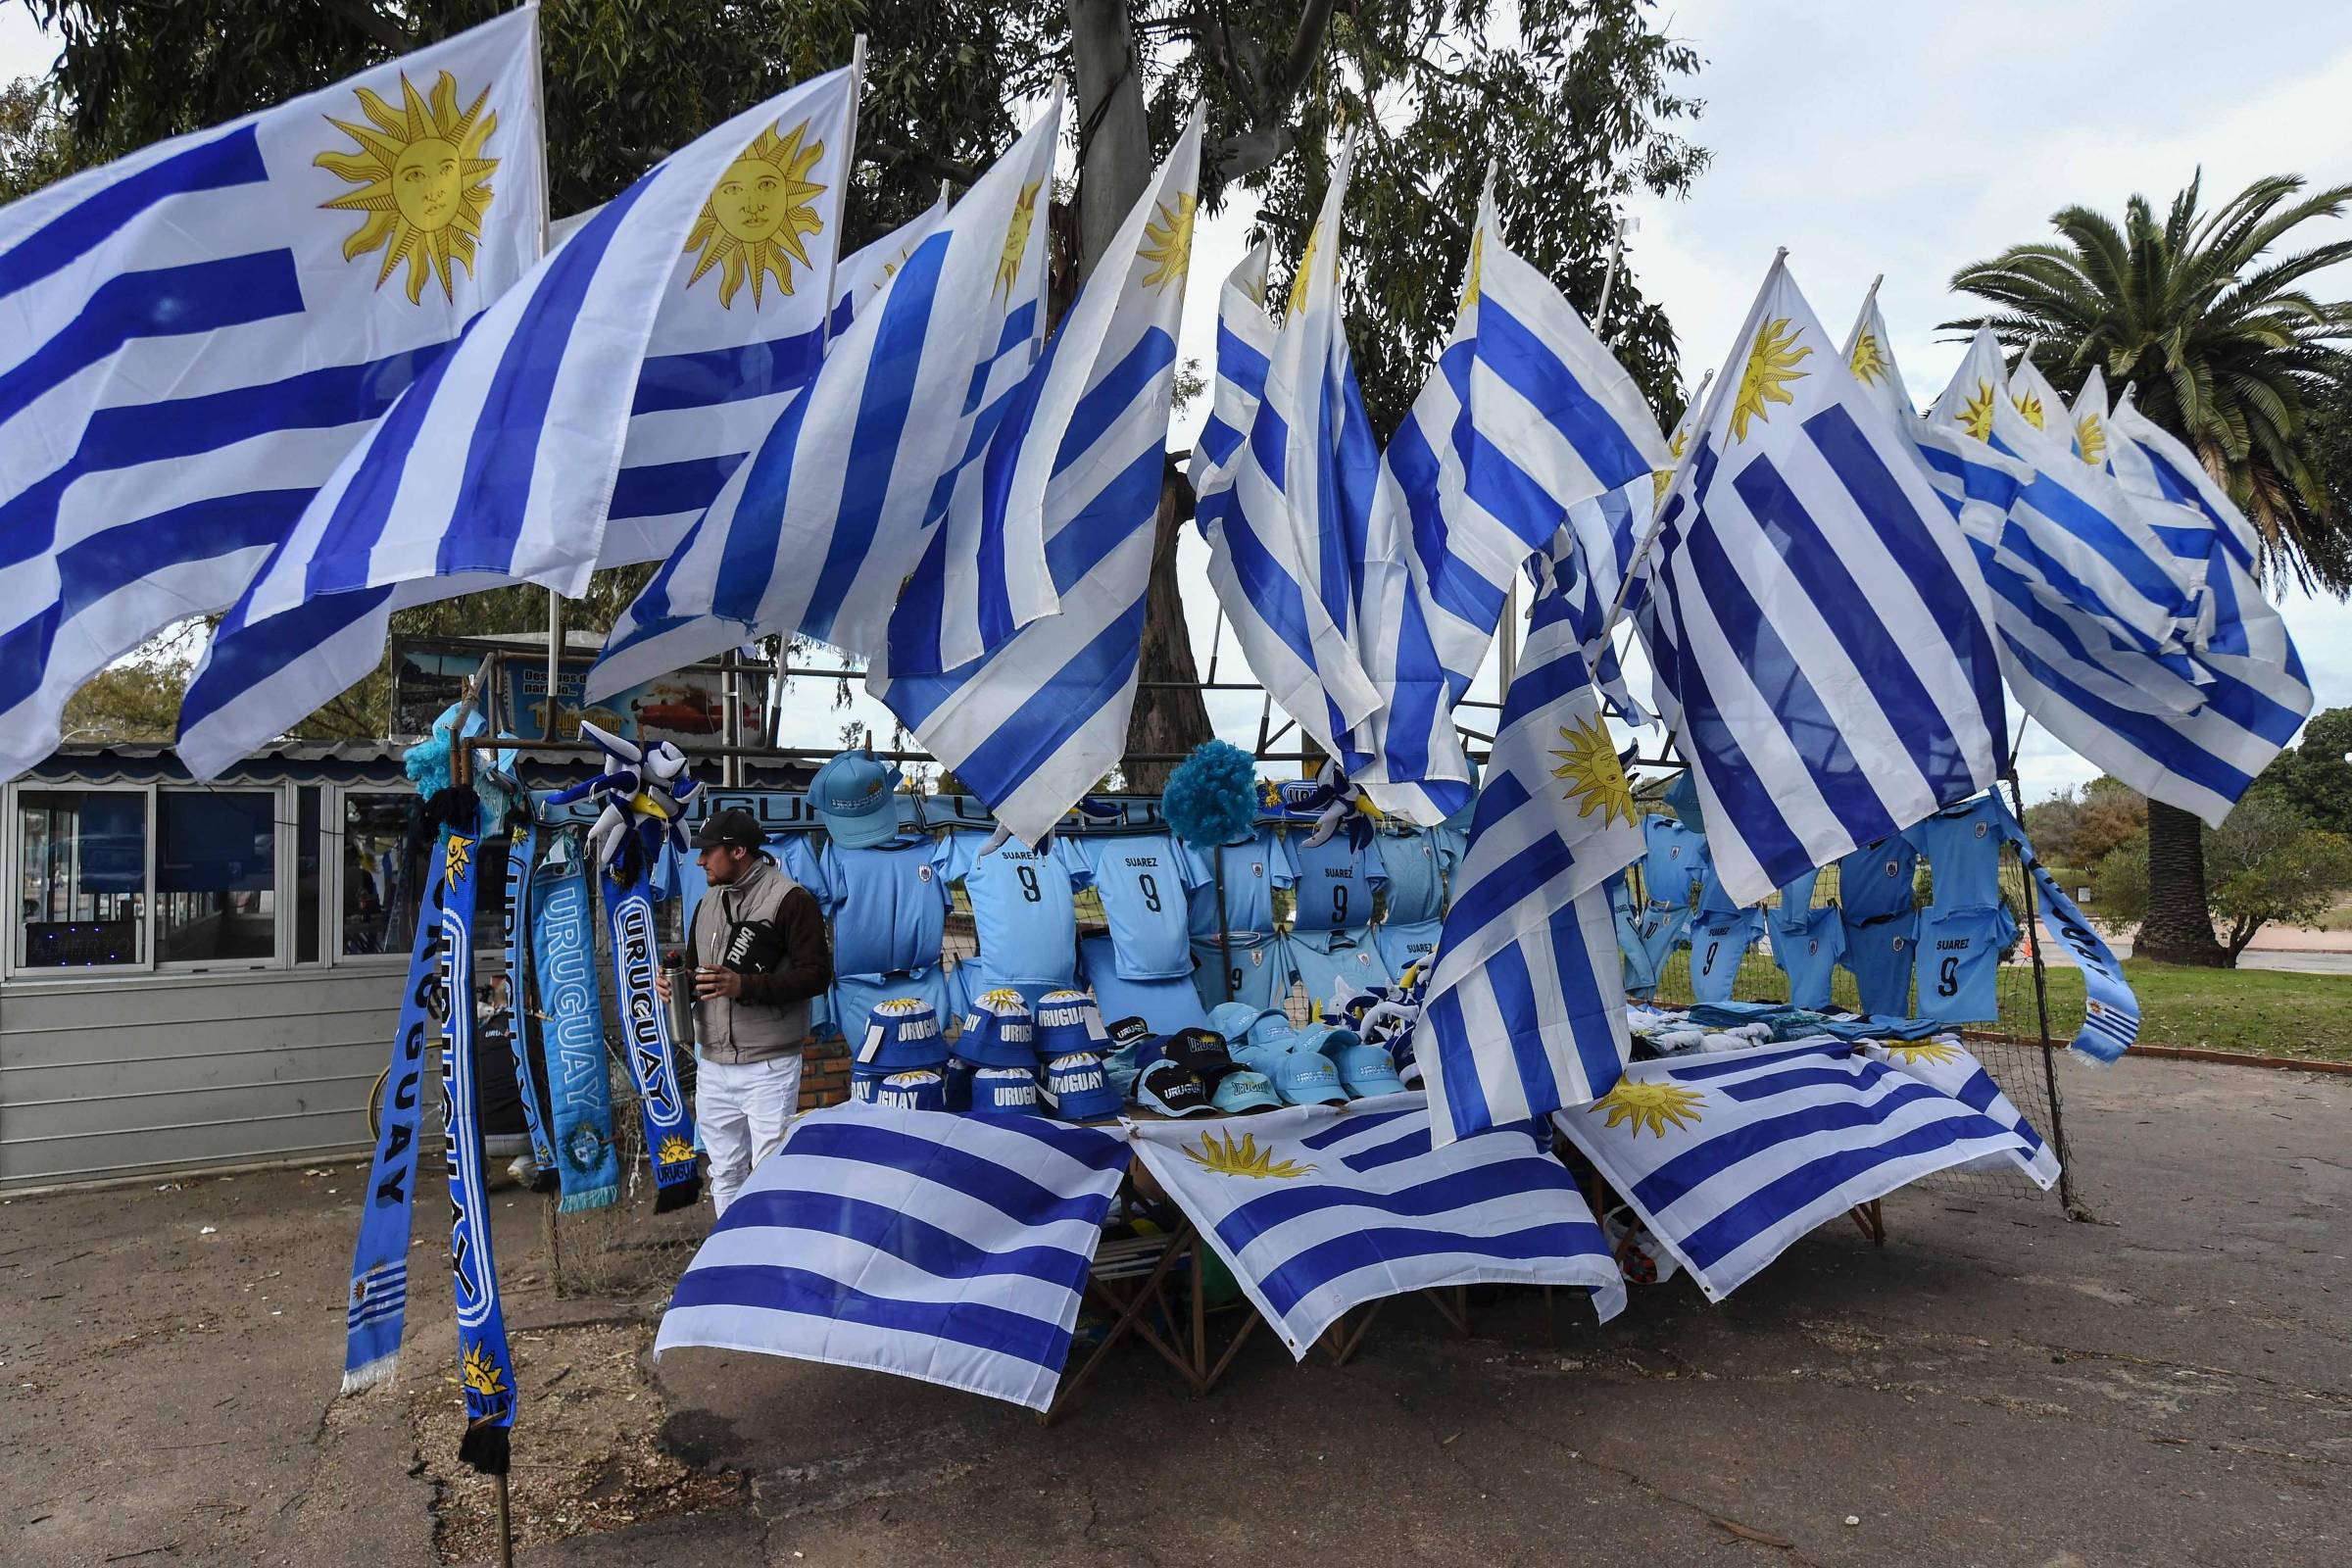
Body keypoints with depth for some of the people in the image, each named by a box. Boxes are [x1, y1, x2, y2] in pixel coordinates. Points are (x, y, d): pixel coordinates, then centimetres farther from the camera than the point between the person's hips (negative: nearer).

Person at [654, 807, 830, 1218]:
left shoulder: (790, 899, -10)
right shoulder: (708, 903, 16)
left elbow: (817, 974, -15)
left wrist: (745, 985, -23)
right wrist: (673, 981, 2)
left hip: (768, 1068, -7)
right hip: (714, 1066, 7)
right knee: (725, 1173, 16)